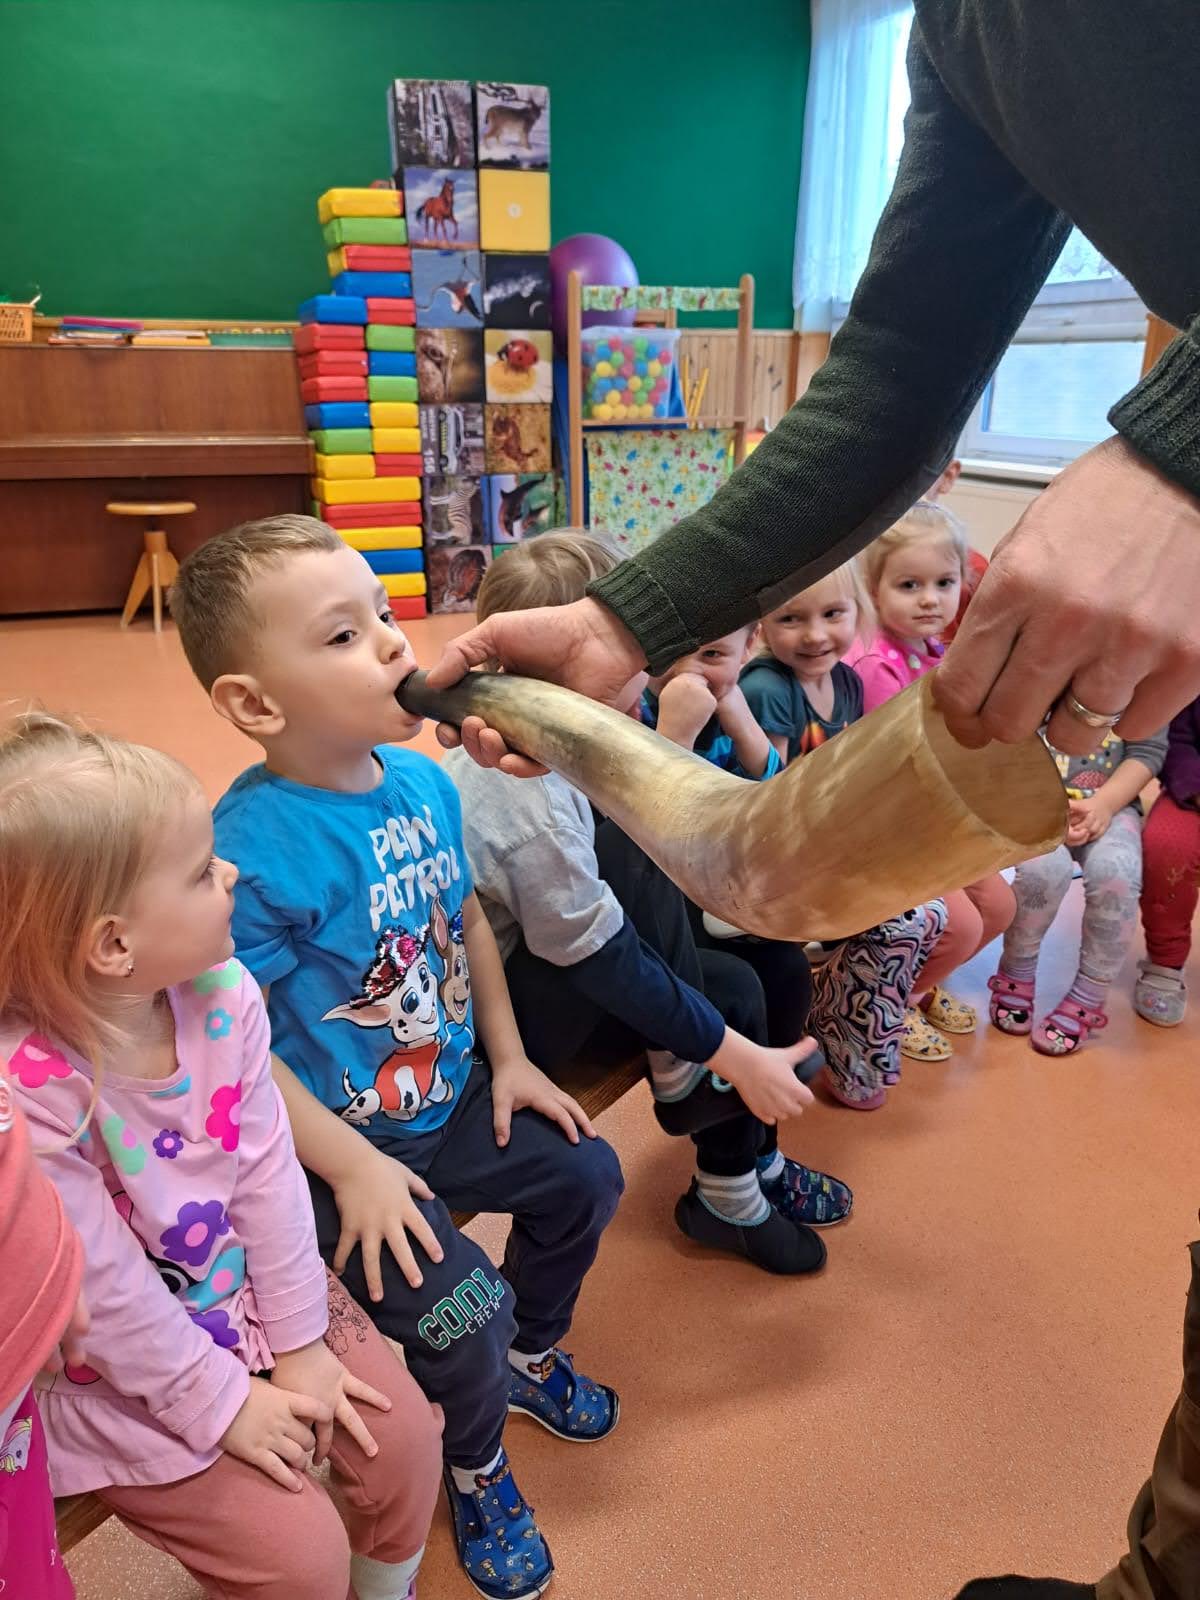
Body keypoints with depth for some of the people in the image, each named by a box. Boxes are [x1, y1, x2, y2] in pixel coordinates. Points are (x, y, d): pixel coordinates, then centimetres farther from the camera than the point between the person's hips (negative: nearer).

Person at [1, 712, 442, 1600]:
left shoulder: (222, 993, -16)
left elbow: (267, 1169, -9)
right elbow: (106, 1289, -23)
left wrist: (299, 1342, -4)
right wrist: (220, 1402, -13)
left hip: (246, 1286, 5)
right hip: (117, 1369, -5)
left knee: (403, 1433, 5)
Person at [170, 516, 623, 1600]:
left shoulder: (424, 781, -7)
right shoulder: (251, 847, -29)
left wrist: (508, 1059, 7)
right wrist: (353, 1169, -21)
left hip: (453, 1099, 7)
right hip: (344, 1143, -7)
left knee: (585, 1175, 11)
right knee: (460, 1315, -12)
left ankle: (531, 1357, 43)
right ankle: (477, 1466, 27)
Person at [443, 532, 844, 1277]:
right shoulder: (536, 806, -31)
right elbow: (605, 964, -26)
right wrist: (738, 1055, -19)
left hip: (523, 969, 9)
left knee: (734, 984, 6)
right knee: (632, 844, -27)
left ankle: (741, 1179, 25)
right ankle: (678, 1071, -7)